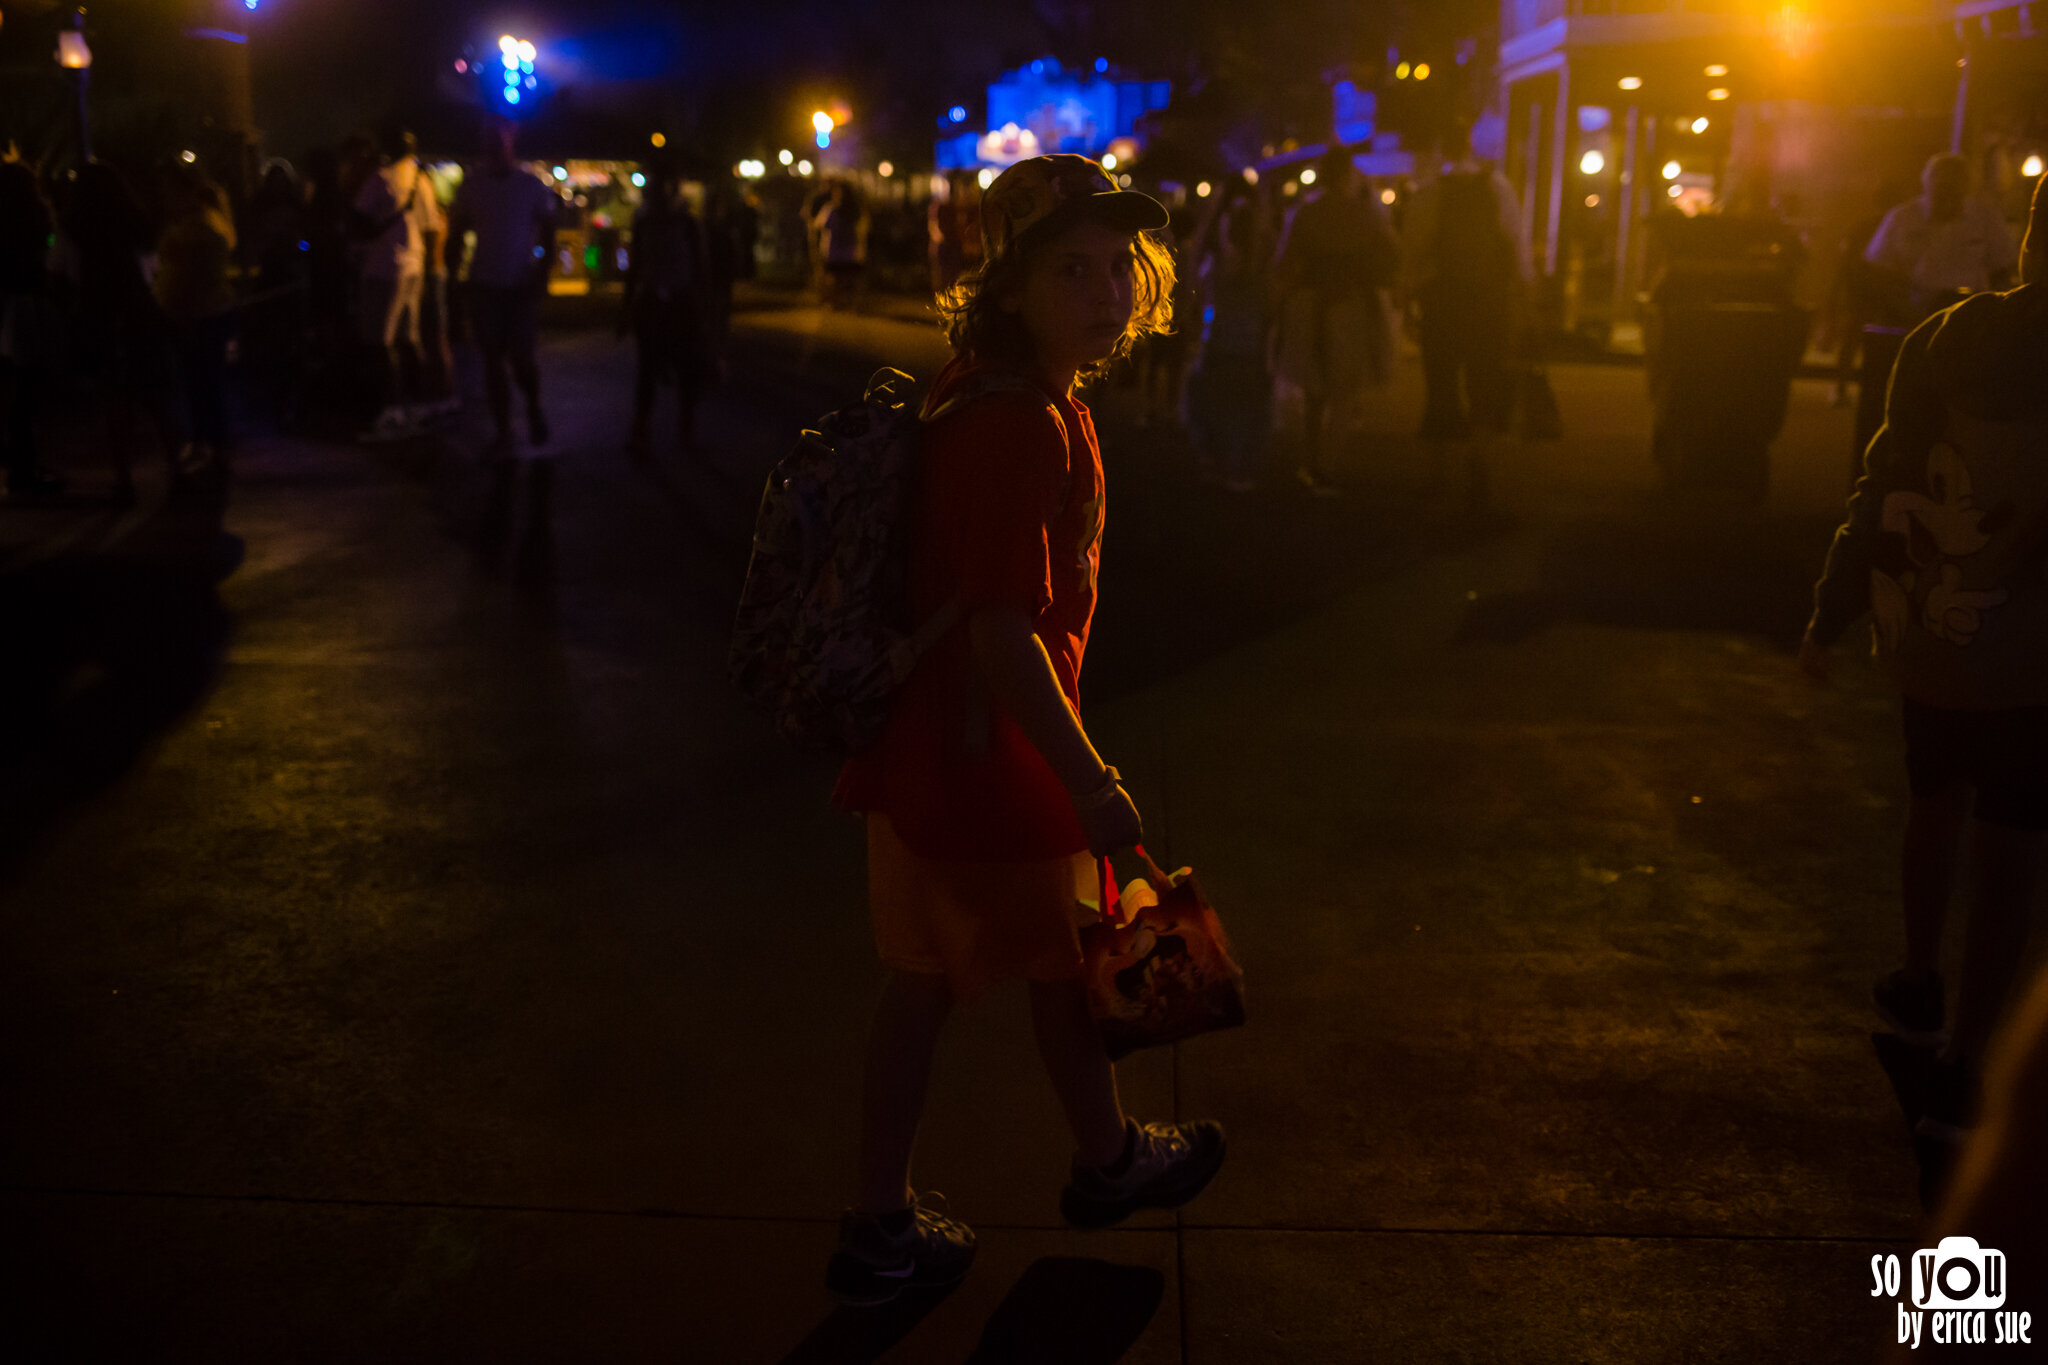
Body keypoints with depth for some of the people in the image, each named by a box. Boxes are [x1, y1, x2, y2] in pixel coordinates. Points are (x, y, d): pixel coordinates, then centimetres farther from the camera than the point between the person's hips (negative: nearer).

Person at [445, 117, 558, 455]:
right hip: (484, 284, 2)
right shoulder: (472, 184, 5)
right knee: (494, 360, 2)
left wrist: (542, 274, -10)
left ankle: (534, 407, 23)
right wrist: (451, 274, 1)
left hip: (522, 284, -2)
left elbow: (547, 233, 4)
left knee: (522, 356, -8)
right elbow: (456, 233, 11)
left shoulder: (531, 184, 1)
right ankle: (502, 433, 9)